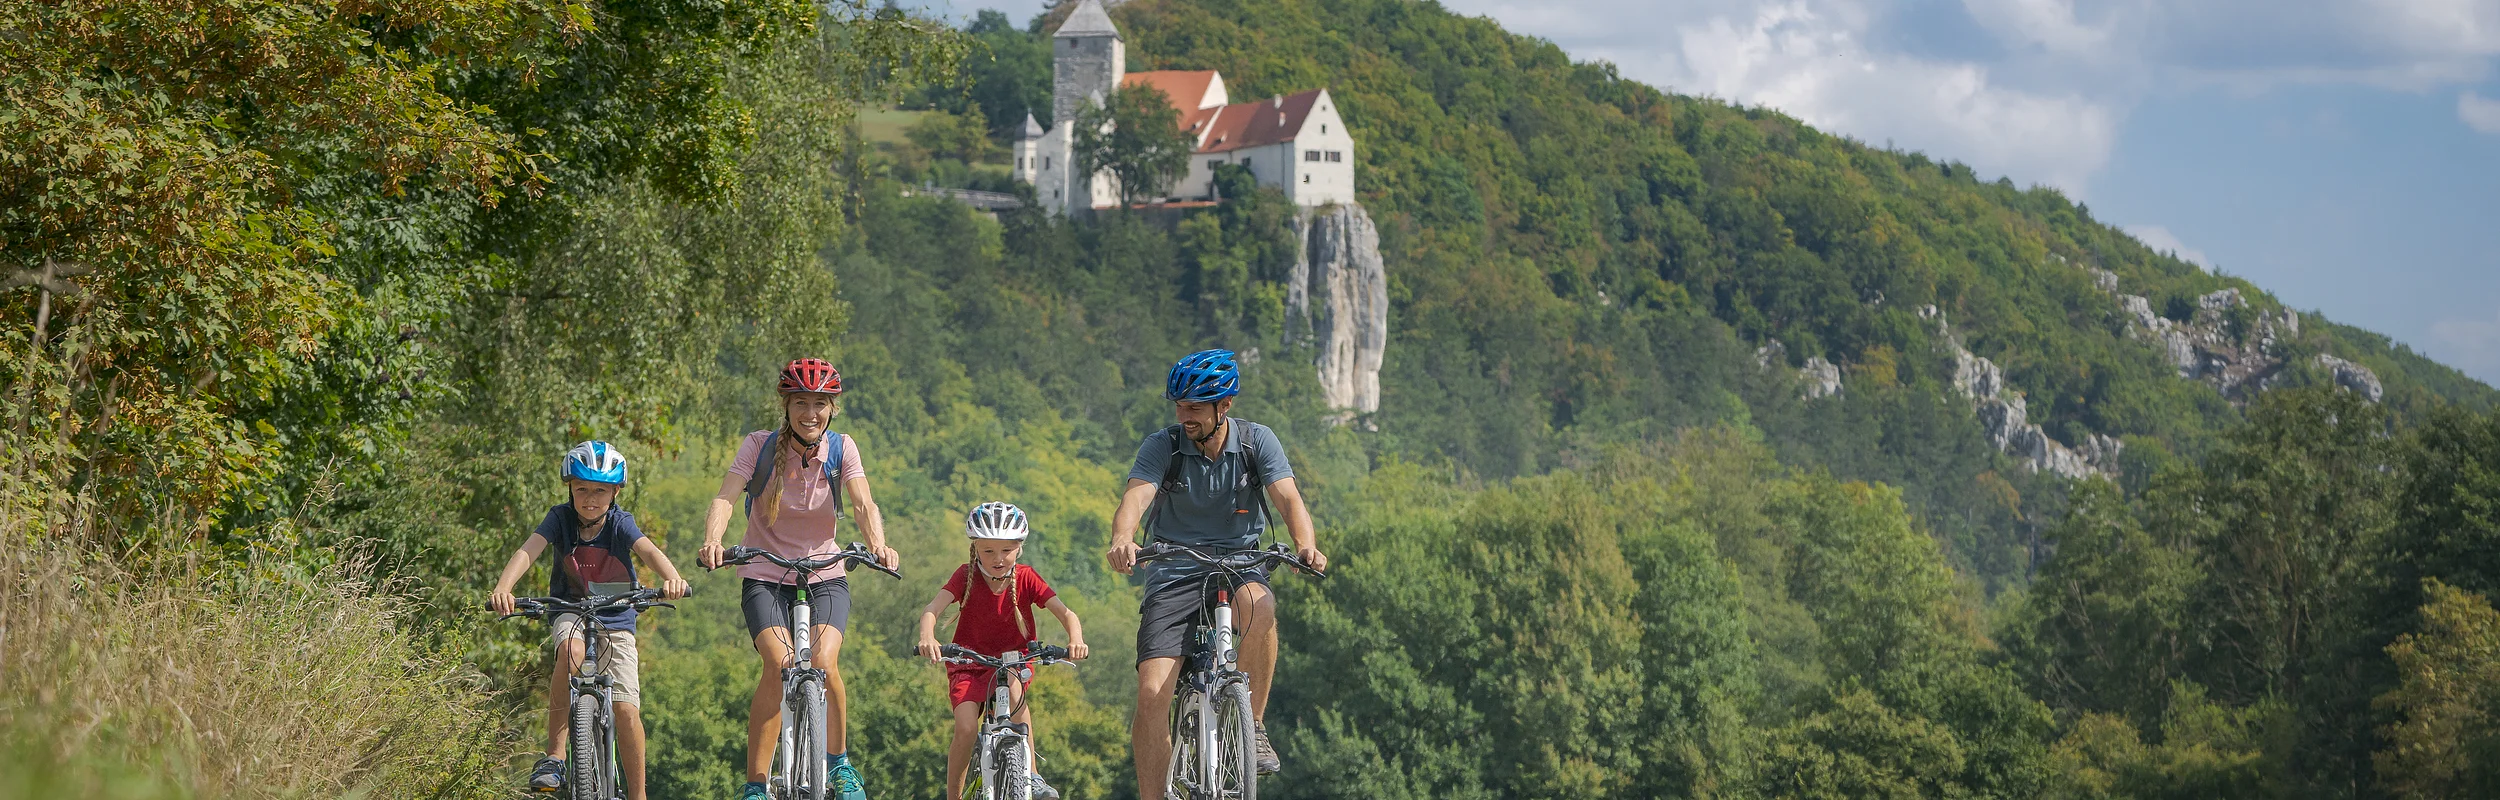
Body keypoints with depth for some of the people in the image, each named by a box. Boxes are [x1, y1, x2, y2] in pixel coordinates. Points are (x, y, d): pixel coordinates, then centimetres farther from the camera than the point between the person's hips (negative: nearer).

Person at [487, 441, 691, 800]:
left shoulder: (620, 524, -11)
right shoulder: (560, 519, -10)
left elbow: (648, 550, -30)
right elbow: (527, 551, -26)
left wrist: (672, 578, -52)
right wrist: (502, 588, -46)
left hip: (616, 621, 0)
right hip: (570, 613, 0)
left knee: (626, 709, -13)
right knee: (571, 649, -36)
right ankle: (554, 754, -29)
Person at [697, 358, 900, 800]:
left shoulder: (841, 449, -3)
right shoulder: (760, 446, -8)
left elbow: (863, 504, -17)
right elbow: (725, 497, -20)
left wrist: (878, 546, -38)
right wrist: (712, 541, -41)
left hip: (825, 577, 1)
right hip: (765, 577, -1)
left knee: (824, 663, -25)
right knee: (780, 665, -26)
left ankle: (838, 763, 1)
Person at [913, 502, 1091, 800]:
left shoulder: (1026, 579, -9)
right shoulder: (966, 576, -11)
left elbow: (1065, 613, -19)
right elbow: (932, 607, -26)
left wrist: (1076, 639, -42)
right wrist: (927, 637, -48)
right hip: (969, 664, 0)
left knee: (1011, 684, -36)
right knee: (966, 730, -22)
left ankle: (1032, 775, -30)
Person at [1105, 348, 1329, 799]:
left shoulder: (1257, 441, -5)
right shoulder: (1161, 446, -8)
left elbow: (1288, 498, -17)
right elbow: (1135, 497, -24)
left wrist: (1306, 545, -39)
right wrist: (1122, 540, -47)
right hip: (1174, 572, 0)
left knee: (1259, 609, -37)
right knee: (1152, 694, -14)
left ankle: (1253, 724, -19)